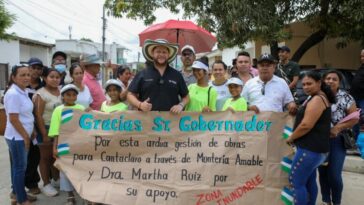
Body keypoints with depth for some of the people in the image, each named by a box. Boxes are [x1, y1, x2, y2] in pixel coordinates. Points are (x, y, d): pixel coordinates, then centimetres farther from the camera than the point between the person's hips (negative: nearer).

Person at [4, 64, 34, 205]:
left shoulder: (23, 91, 6)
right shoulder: (13, 94, -21)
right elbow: (13, 120, -22)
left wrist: (28, 134, 14)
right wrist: (25, 136, -14)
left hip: (22, 135, 9)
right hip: (17, 137, -9)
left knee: (18, 166, 19)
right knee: (20, 167, 2)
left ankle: (16, 192, 34)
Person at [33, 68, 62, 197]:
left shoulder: (61, 90, 3)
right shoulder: (41, 94, -13)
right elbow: (38, 116, -15)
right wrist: (44, 134, -17)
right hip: (46, 128, -5)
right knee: (46, 157, 7)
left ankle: (56, 179, 33)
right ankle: (46, 184, 19)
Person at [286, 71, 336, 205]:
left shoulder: (317, 99, -17)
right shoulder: (322, 98, 17)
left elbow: (306, 125, -23)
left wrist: (291, 138, -9)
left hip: (310, 148, -11)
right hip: (315, 148, 11)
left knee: (296, 182, -6)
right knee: (309, 181, 19)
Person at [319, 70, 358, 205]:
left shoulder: (345, 97, -3)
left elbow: (355, 118, -4)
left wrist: (337, 128, -16)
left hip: (337, 141, -2)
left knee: (334, 175, -5)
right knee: (322, 172, 9)